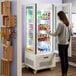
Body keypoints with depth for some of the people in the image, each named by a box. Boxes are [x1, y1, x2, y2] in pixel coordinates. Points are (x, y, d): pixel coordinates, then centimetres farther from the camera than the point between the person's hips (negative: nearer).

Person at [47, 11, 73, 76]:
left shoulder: (61, 24, -16)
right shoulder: (68, 24, 6)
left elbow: (56, 34, -13)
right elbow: (71, 34, 12)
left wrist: (49, 32, 3)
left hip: (61, 44, -7)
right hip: (67, 43, 7)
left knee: (62, 59, 0)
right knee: (66, 58, 14)